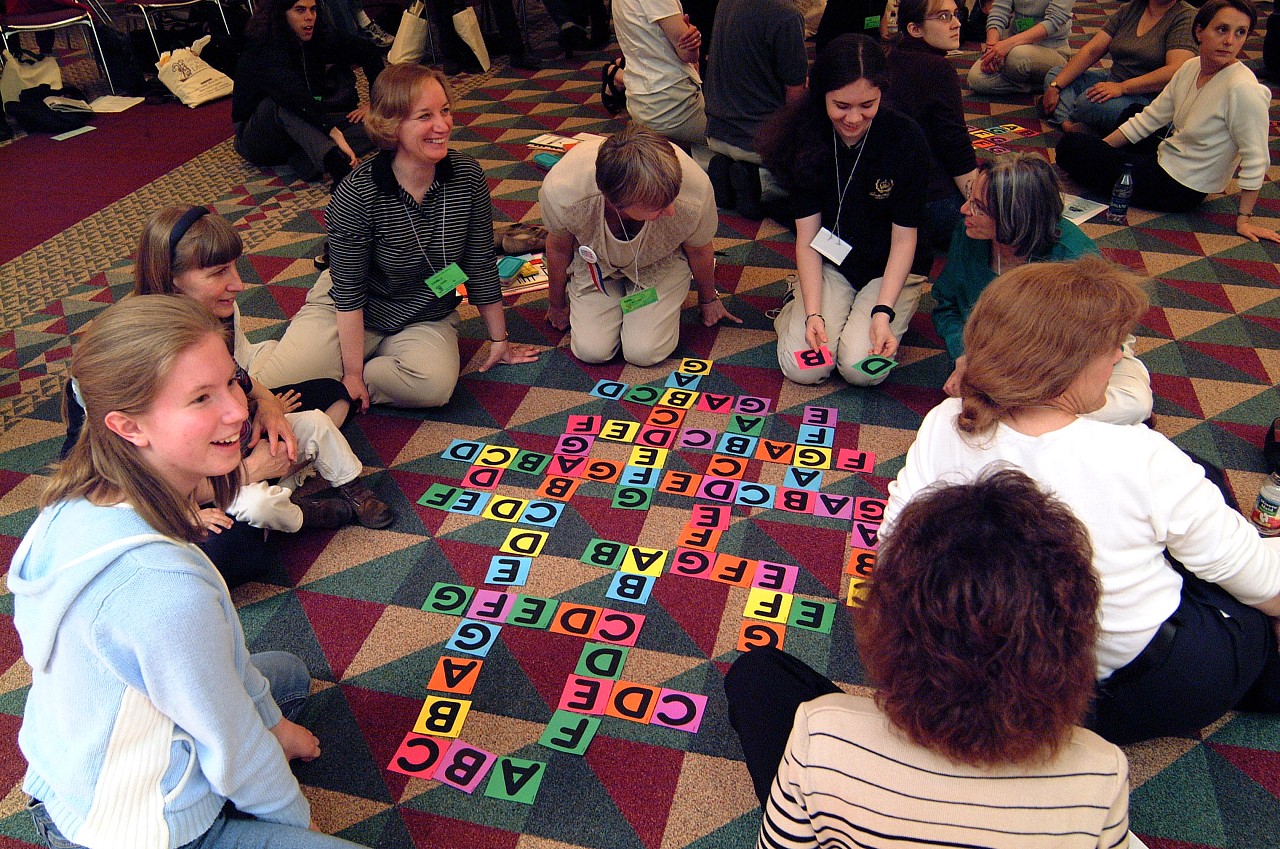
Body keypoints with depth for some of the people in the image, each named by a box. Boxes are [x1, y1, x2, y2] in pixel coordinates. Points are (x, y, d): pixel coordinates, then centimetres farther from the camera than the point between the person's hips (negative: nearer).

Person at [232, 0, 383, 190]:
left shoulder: (315, 42, -3)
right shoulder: (261, 51, -23)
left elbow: (369, 51, 5)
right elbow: (295, 95, -41)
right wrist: (335, 134, -52)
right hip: (258, 143, -6)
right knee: (282, 100, -38)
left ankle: (303, 160, -35)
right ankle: (335, 163, -54)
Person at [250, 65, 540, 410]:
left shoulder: (467, 176, -13)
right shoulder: (357, 195, -23)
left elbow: (481, 265, -3)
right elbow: (349, 292, -17)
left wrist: (499, 340, 4)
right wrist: (352, 373, -16)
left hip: (427, 320, 3)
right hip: (350, 314, -2)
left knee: (435, 384, -31)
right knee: (272, 389, -20)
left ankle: (331, 387, -6)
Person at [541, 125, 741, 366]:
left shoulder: (695, 194, -39)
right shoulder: (560, 192, -39)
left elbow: (699, 251, -13)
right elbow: (558, 249, -13)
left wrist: (708, 300, 9)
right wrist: (556, 305, 6)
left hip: (659, 264, 0)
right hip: (595, 261, 1)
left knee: (645, 352, -13)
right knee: (591, 351, -10)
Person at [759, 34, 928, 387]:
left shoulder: (906, 139, -18)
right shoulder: (806, 136, -12)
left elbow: (904, 237, -12)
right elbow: (807, 234, -11)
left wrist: (883, 312, -23)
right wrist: (813, 313, -21)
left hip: (889, 268, -1)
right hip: (830, 263, 1)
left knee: (863, 369, -23)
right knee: (802, 368, -18)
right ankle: (796, 303, 13)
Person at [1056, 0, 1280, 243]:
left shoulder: (1243, 89, -24)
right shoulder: (1191, 68, -1)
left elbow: (1256, 159, -20)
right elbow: (1150, 118, 5)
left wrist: (1244, 220, -19)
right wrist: (1097, 150, 1)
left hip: (1179, 190, -8)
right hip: (1163, 159, 8)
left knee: (1071, 146, -10)